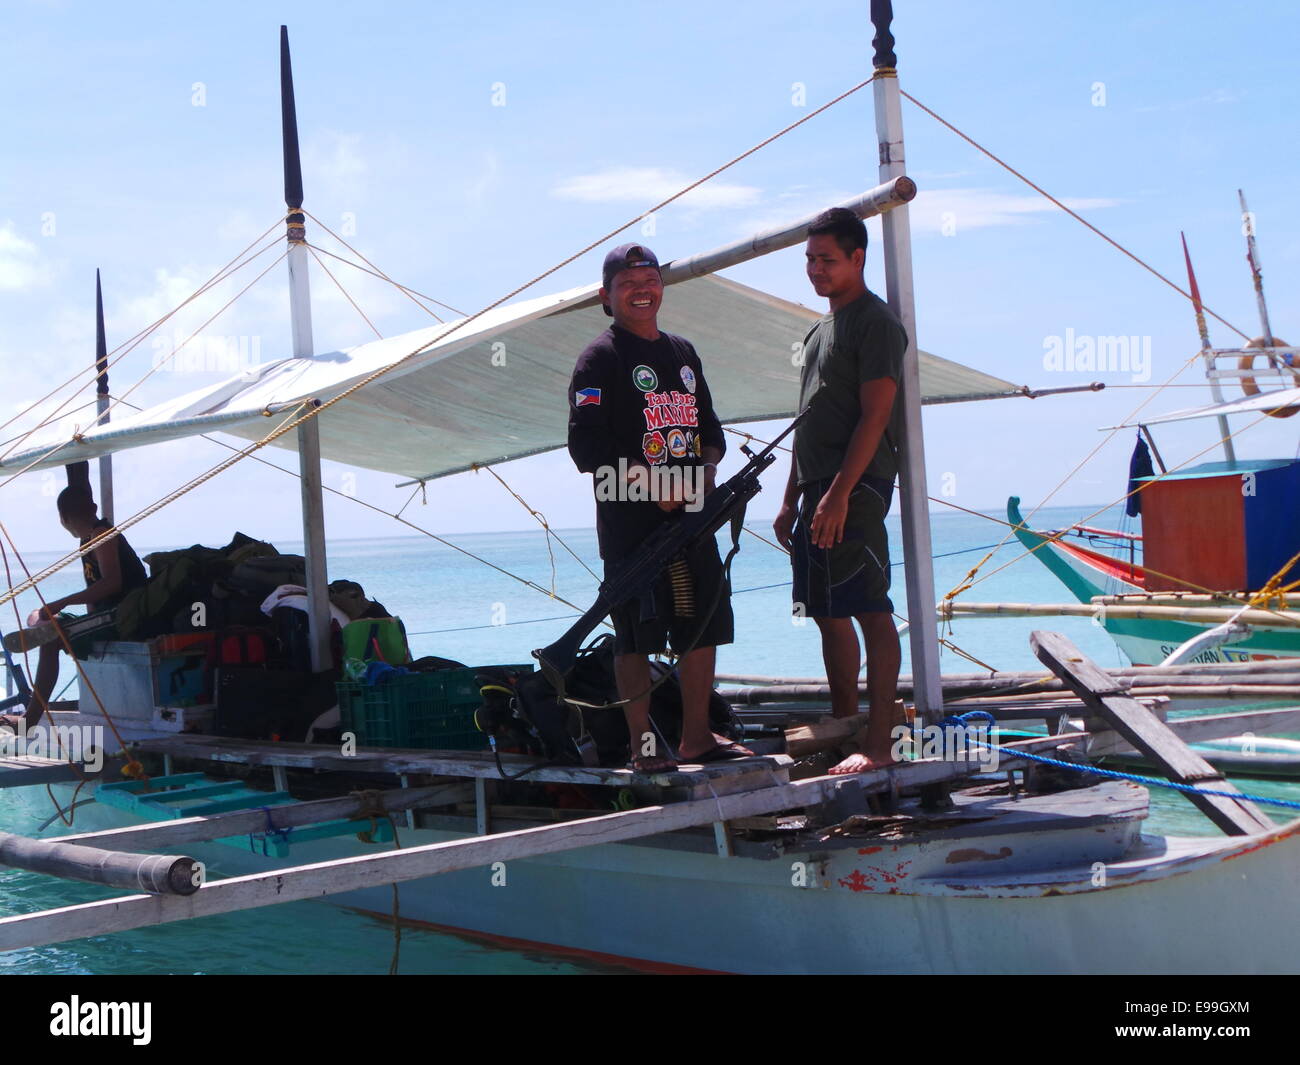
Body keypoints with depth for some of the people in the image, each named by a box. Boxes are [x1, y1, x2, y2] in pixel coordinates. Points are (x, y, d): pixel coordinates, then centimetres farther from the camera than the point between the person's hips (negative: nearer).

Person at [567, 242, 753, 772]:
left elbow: (708, 426, 23)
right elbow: (586, 444, -11)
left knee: (705, 622, 9)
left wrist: (707, 466, 1)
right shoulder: (600, 358, -3)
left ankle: (697, 736, 20)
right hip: (630, 518, -7)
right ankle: (642, 746, 2)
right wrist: (648, 480, -17)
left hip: (690, 512, 7)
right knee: (637, 632, -5)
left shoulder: (682, 353, 19)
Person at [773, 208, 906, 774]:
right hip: (818, 493, 9)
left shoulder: (876, 323, -7)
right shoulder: (821, 329, 22)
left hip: (856, 491, -9)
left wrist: (839, 493, -22)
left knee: (870, 610, -9)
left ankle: (878, 744, -8)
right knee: (828, 614, 12)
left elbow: (874, 416, -15)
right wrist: (791, 501, 19)